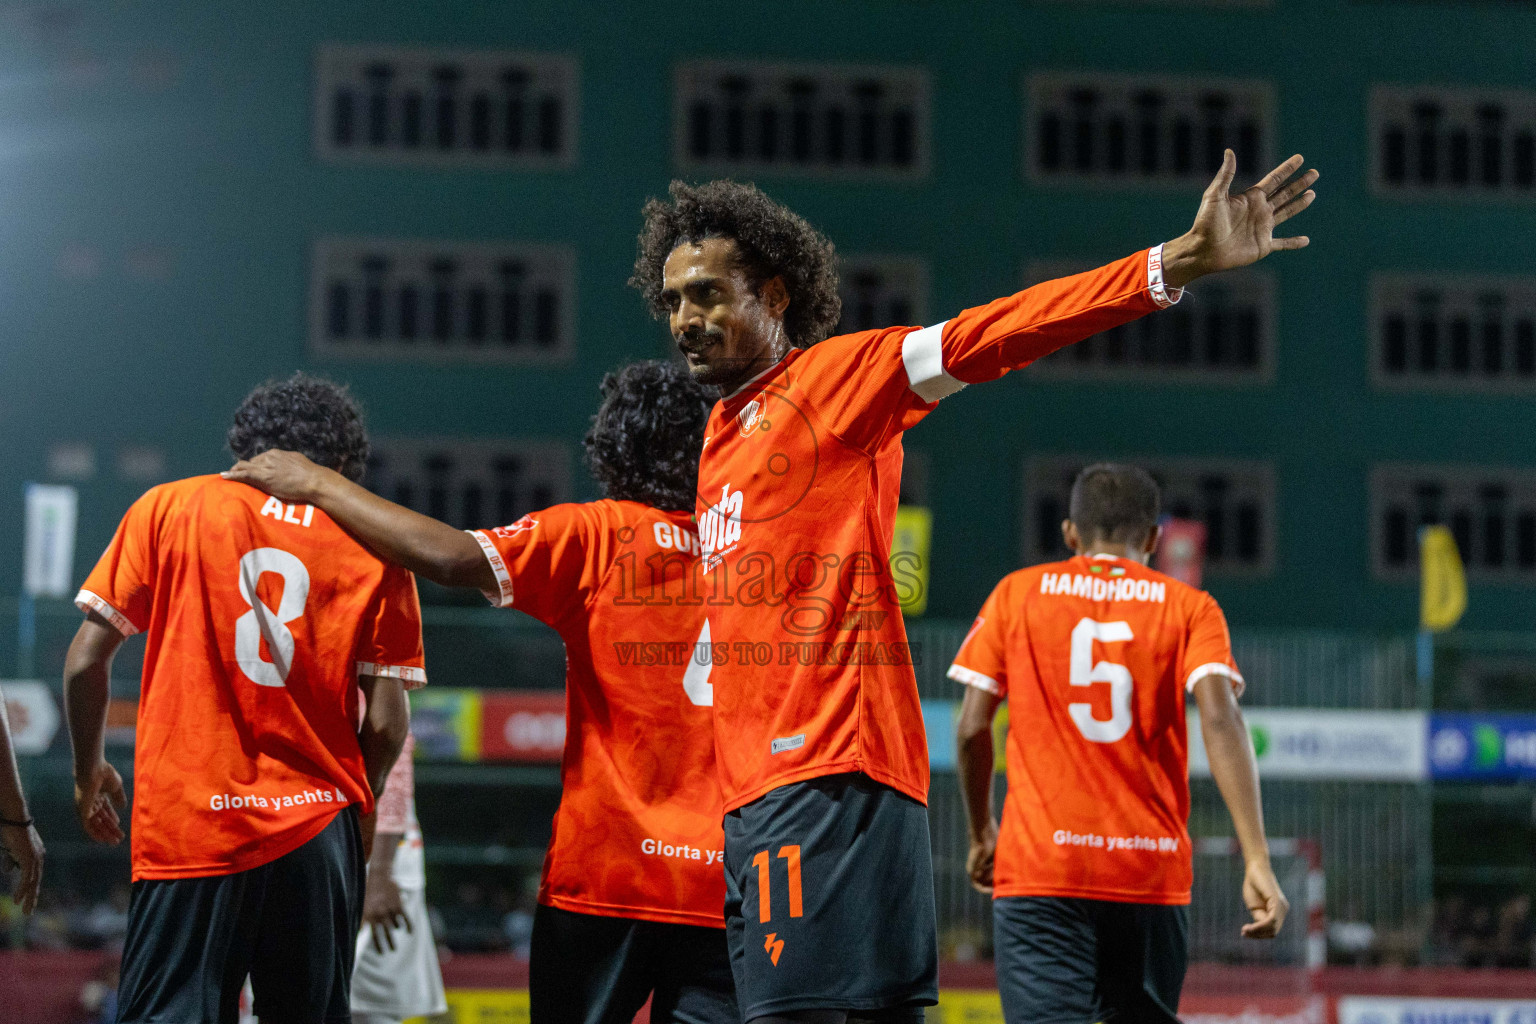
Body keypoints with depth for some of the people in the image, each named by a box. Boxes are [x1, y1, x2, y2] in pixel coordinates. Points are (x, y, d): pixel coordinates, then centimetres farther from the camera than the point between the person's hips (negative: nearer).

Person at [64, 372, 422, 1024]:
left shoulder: (169, 508, 5)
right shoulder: (376, 546, 6)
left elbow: (87, 660, 4)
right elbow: (387, 723, 2)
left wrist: (88, 772, 19)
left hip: (185, 823, -1)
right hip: (316, 827, 1)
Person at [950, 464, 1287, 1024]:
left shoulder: (1017, 593, 9)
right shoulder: (1189, 606, 7)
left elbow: (971, 728, 5)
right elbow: (1220, 717, -9)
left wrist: (983, 834, 21)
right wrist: (1257, 859, -14)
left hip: (1040, 867, -1)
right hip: (1152, 872, 1)